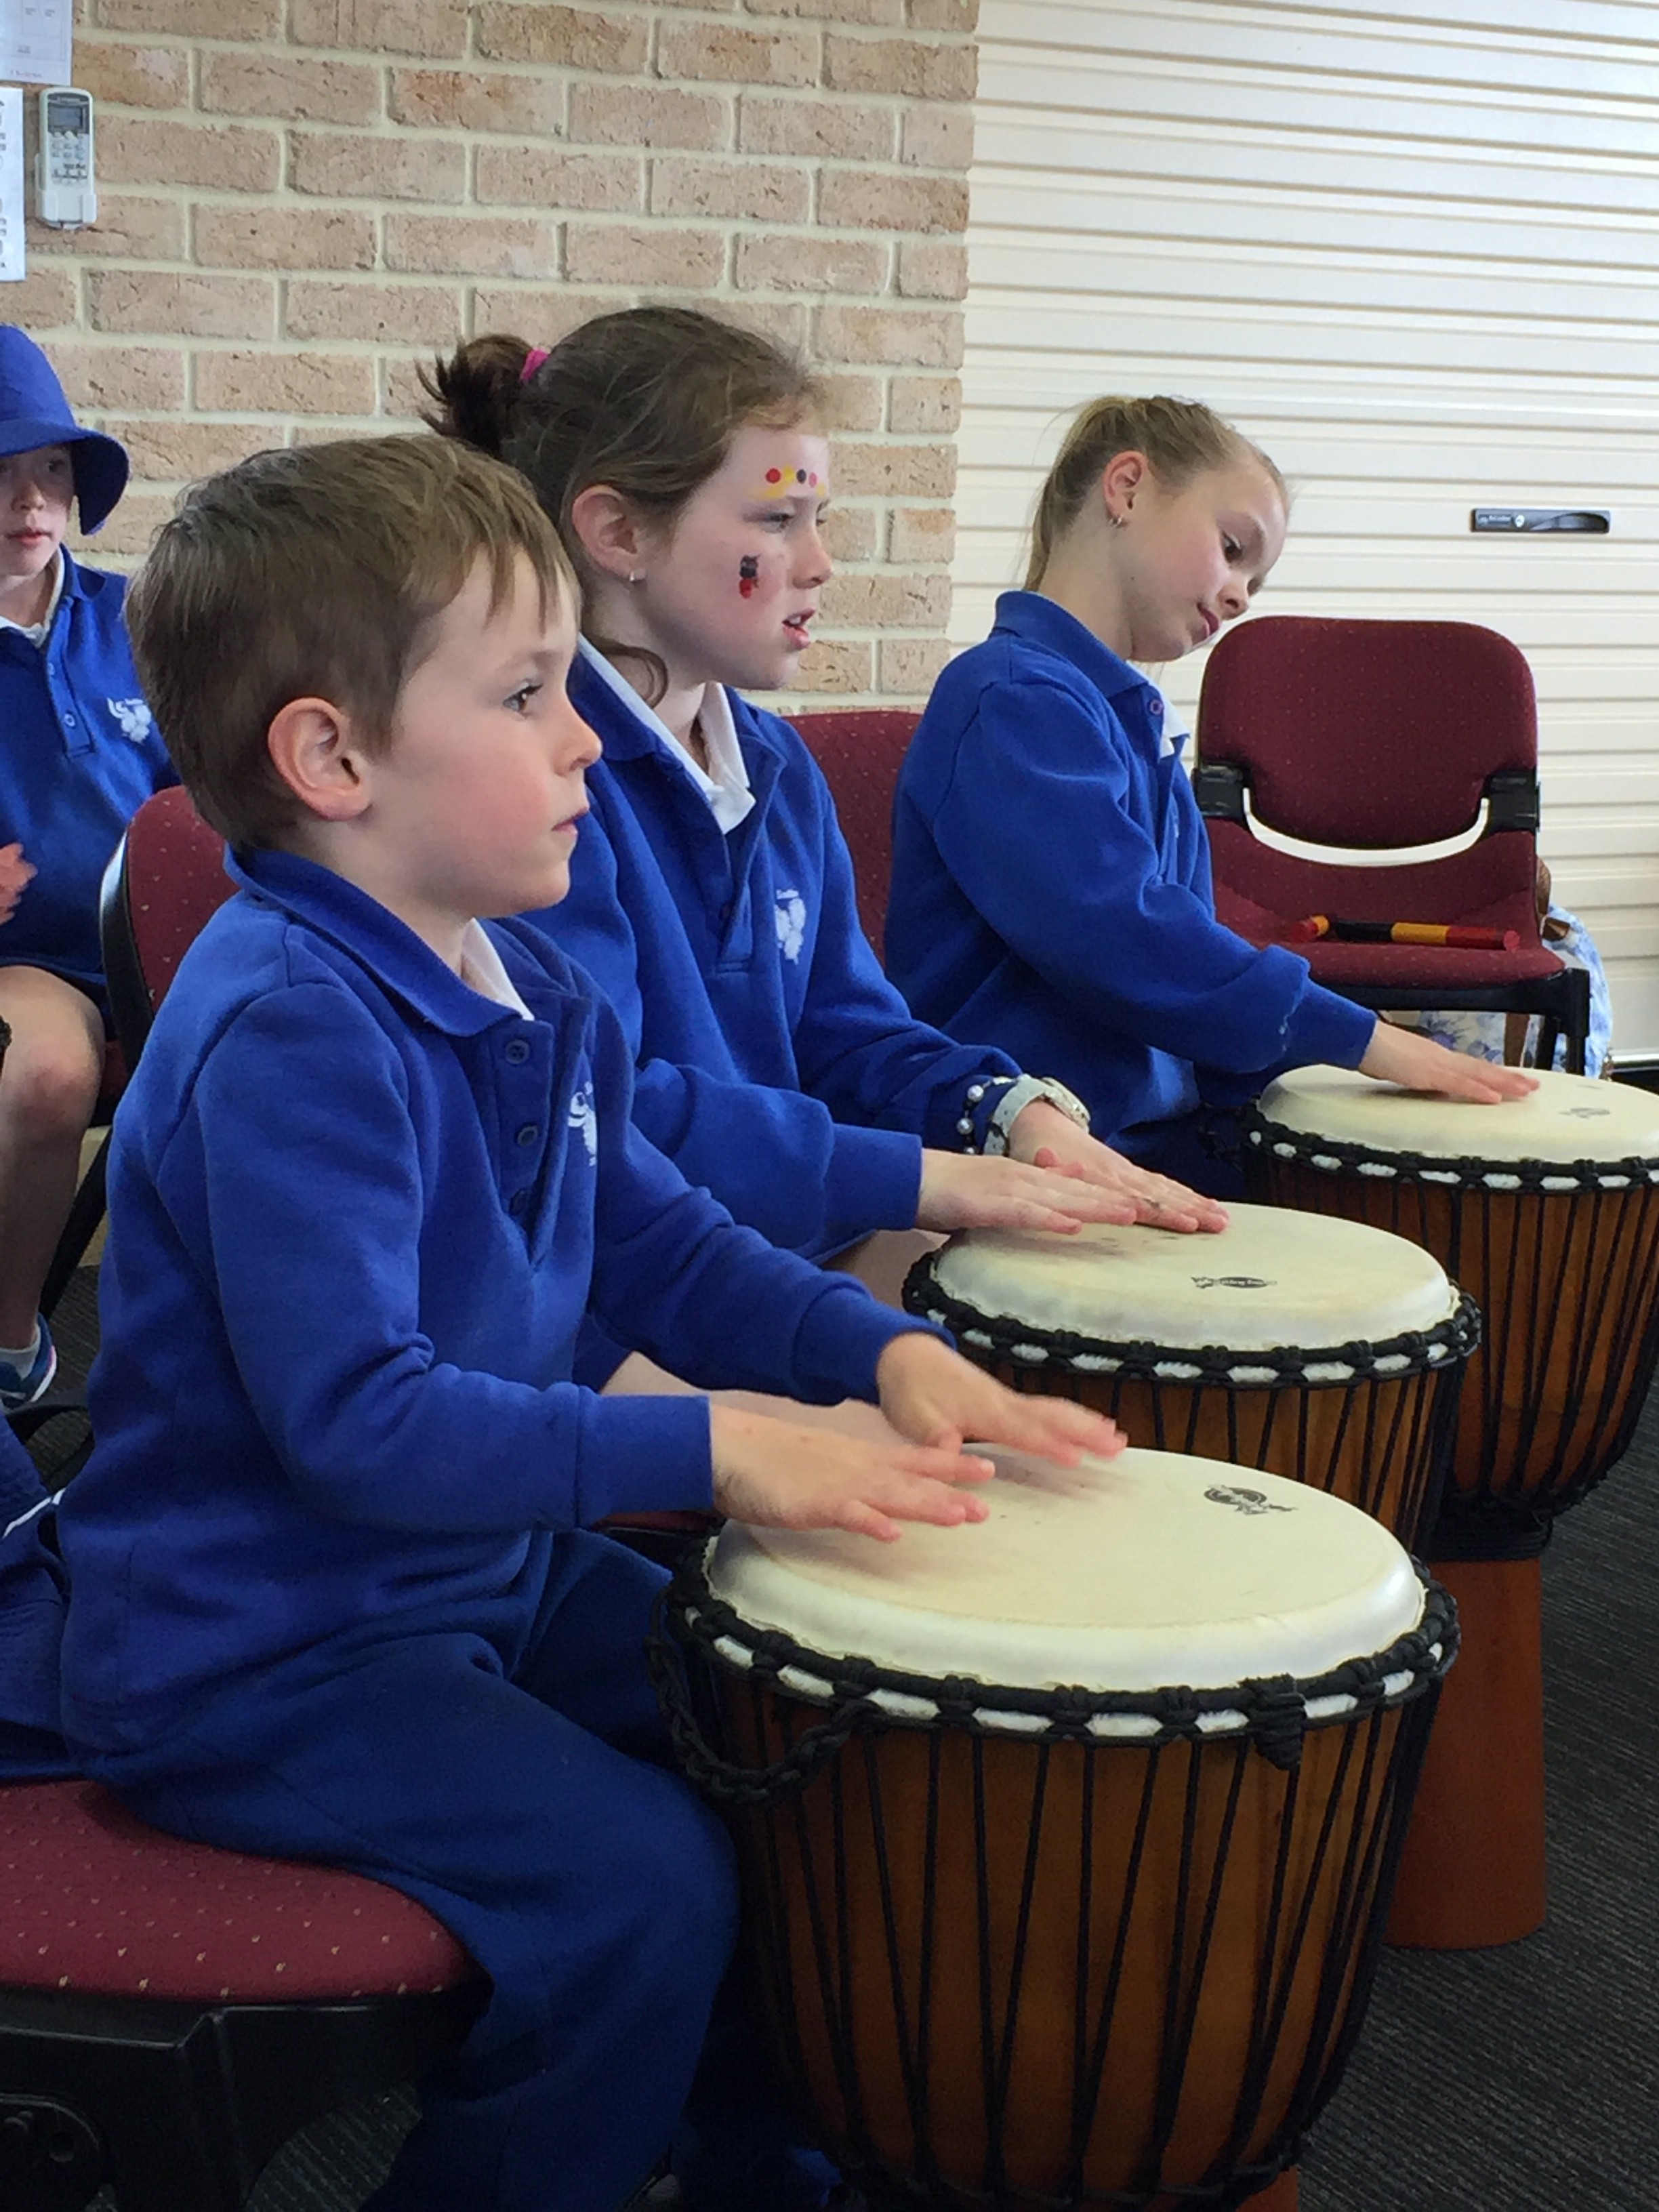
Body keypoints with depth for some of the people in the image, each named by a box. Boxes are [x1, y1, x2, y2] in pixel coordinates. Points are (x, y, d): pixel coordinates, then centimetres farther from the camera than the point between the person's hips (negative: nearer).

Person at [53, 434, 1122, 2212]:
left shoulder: (529, 996, 5)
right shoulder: (285, 1032, -27)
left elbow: (662, 1245, 12)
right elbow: (352, 1413, -32)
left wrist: (881, 1351, -5)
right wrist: (711, 1451, -34)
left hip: (484, 1574, 10)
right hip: (250, 1650, -10)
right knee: (632, 1881, -22)